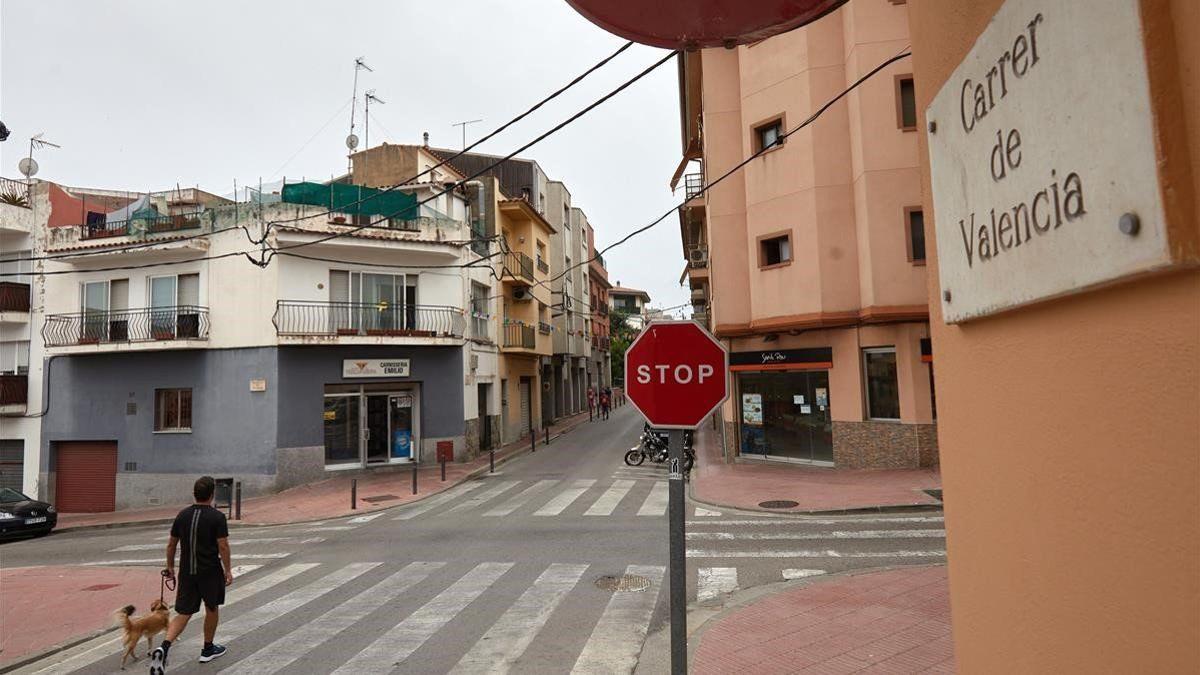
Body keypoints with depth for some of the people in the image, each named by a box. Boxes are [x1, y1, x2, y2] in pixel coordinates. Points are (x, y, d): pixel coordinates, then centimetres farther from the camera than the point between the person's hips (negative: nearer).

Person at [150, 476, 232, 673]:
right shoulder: (217, 517, -14)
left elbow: (171, 544, 8)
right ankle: (208, 649, 28)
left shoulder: (183, 515, 2)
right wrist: (228, 570, -5)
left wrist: (170, 567, 20)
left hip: (186, 572, 4)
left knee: (184, 613, 8)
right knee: (212, 608, 16)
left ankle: (164, 647, -15)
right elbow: (223, 546, -15)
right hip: (210, 572, -4)